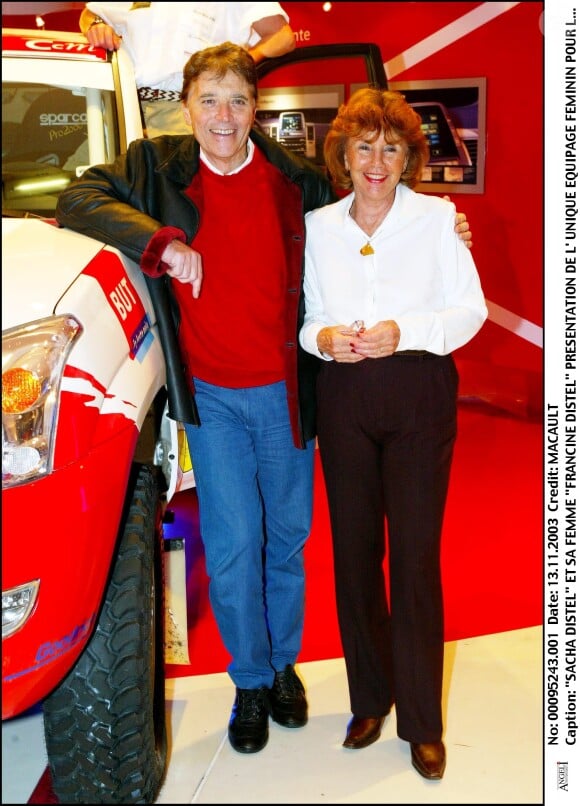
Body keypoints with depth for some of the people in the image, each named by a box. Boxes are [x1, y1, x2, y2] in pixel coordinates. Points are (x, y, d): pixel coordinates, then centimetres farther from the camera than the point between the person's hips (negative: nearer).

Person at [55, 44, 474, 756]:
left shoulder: (295, 178, -1)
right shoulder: (158, 169, -2)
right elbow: (77, 200, -8)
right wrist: (161, 242, -22)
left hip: (285, 389, 1)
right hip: (212, 394, -1)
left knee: (288, 536, 14)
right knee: (233, 546, 3)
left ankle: (285, 662, 36)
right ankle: (250, 681, 25)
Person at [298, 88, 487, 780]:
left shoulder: (435, 217, 0)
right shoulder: (318, 227, 8)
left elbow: (470, 309, -2)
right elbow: (305, 316, 13)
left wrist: (406, 331, -17)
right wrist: (323, 338, -10)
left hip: (420, 393, -2)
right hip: (343, 396, 3)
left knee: (415, 554, -1)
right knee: (354, 548, 8)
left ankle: (422, 721, 15)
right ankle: (369, 700, 27)